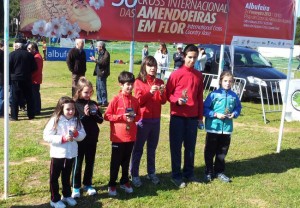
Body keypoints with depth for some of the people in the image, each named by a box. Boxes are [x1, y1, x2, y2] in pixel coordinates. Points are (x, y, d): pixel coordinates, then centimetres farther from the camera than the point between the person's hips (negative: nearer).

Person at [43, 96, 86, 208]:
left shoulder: (76, 120, -2)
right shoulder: (55, 120, -15)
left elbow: (83, 135, 1)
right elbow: (46, 136, -18)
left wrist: (76, 133, -21)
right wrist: (63, 138, -25)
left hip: (71, 153, 4)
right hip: (58, 154, -4)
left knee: (67, 176, 21)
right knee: (54, 177, 8)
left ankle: (67, 195, 37)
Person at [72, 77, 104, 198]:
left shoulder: (93, 104, 4)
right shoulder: (75, 104, -10)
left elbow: (101, 120, 3)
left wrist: (94, 114, -15)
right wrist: (84, 115, -24)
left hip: (92, 139, 4)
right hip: (79, 139, -4)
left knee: (90, 162, 13)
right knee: (77, 163, 7)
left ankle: (88, 184, 29)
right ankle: (76, 187, 20)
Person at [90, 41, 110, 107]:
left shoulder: (106, 54, -13)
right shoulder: (100, 53, 15)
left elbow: (103, 62, -22)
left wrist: (95, 60, -16)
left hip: (103, 73, -10)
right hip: (99, 73, 10)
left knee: (102, 88, -6)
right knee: (98, 87, 14)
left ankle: (104, 102, 0)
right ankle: (100, 101, 24)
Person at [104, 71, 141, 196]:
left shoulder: (135, 100, 3)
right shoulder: (116, 100, -10)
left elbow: (138, 115, 12)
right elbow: (107, 116, -10)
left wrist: (133, 118, -10)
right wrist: (122, 117, -18)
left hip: (131, 137, 4)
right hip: (118, 137, -4)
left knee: (126, 161, 16)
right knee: (115, 162, 7)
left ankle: (124, 182, 31)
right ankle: (112, 184, 19)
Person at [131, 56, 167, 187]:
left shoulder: (159, 82, 8)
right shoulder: (139, 82, -4)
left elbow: (163, 101, 4)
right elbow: (138, 101, -11)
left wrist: (162, 93, -16)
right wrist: (150, 92, -24)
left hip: (156, 119, 4)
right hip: (143, 119, -4)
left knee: (152, 149, 13)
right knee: (138, 149, 3)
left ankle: (151, 173, 25)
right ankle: (134, 175, 11)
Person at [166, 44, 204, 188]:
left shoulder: (199, 75, 8)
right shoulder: (176, 74, -6)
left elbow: (200, 97, 11)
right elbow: (168, 94, -2)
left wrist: (200, 116, 10)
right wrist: (177, 100, -21)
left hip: (193, 116, 4)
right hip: (178, 116, -4)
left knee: (190, 146, 11)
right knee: (176, 146, 4)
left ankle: (189, 173, 25)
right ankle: (176, 176, 14)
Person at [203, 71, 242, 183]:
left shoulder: (234, 96, 3)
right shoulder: (214, 94, -9)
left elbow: (238, 107, 17)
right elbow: (205, 109, -7)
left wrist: (234, 114, -3)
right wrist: (216, 114, -17)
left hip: (227, 128, 4)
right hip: (213, 127, -3)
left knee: (222, 152, 14)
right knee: (210, 151, 7)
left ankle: (219, 172, 28)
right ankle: (209, 172, 20)